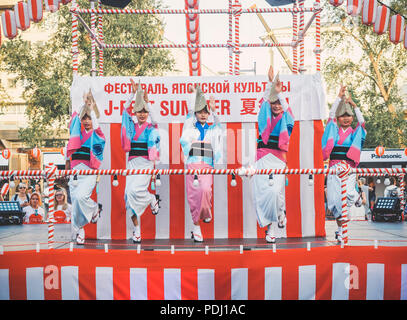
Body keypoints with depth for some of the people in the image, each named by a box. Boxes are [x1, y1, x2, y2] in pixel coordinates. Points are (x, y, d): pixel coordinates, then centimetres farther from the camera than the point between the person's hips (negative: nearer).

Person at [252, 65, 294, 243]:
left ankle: (280, 212, 13)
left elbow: (286, 108, -10)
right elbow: (265, 99, 4)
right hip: (263, 158, 2)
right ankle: (269, 227, 8)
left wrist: (279, 93, -22)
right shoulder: (265, 117, 15)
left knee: (275, 191, -18)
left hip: (278, 159, -1)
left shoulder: (285, 120, 10)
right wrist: (270, 83, -6)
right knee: (262, 192, -4)